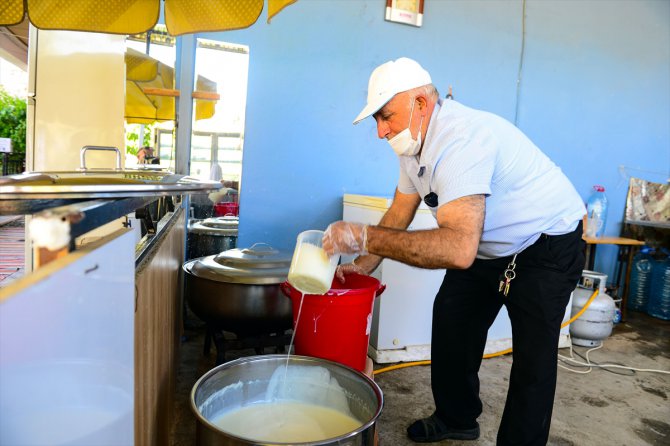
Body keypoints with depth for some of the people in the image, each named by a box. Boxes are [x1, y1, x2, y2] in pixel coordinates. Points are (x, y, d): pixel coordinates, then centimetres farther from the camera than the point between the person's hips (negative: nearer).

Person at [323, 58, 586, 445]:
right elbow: (399, 215, 5)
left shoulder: (461, 139, -35)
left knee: (533, 359, -6)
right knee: (452, 326, 12)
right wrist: (362, 265, -4)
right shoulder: (415, 141, -4)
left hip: (548, 245, -9)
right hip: (487, 246, 9)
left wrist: (364, 237, -42)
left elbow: (458, 249, -47)